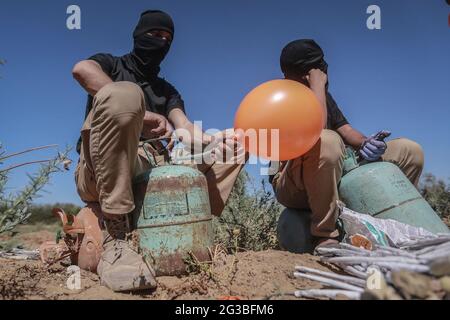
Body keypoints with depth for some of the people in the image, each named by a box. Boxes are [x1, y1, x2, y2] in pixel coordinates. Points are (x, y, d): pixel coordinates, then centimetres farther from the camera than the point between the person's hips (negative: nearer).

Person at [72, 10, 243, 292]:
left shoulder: (167, 91, 26)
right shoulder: (110, 64, 15)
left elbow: (184, 129, 7)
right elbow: (81, 69, -11)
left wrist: (211, 141, -17)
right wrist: (142, 114, -15)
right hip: (100, 172, -5)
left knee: (234, 145, 3)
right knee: (123, 93, -31)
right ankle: (117, 236, -35)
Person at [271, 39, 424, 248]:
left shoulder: (323, 95, 13)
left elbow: (345, 130, 10)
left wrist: (365, 143, -11)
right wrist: (318, 84, -18)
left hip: (335, 178, 7)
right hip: (293, 187, -7)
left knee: (409, 151, 2)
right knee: (327, 141, -40)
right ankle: (325, 237, -26)